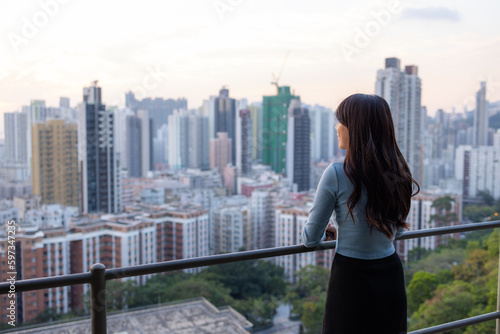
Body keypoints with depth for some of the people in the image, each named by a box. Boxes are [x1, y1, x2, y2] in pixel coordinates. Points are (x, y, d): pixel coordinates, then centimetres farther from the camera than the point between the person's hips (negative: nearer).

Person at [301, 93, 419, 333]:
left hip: (351, 280, -5)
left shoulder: (337, 174, -19)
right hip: (391, 277, 5)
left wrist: (325, 234, 14)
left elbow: (311, 238, -11)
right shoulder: (398, 172, -2)